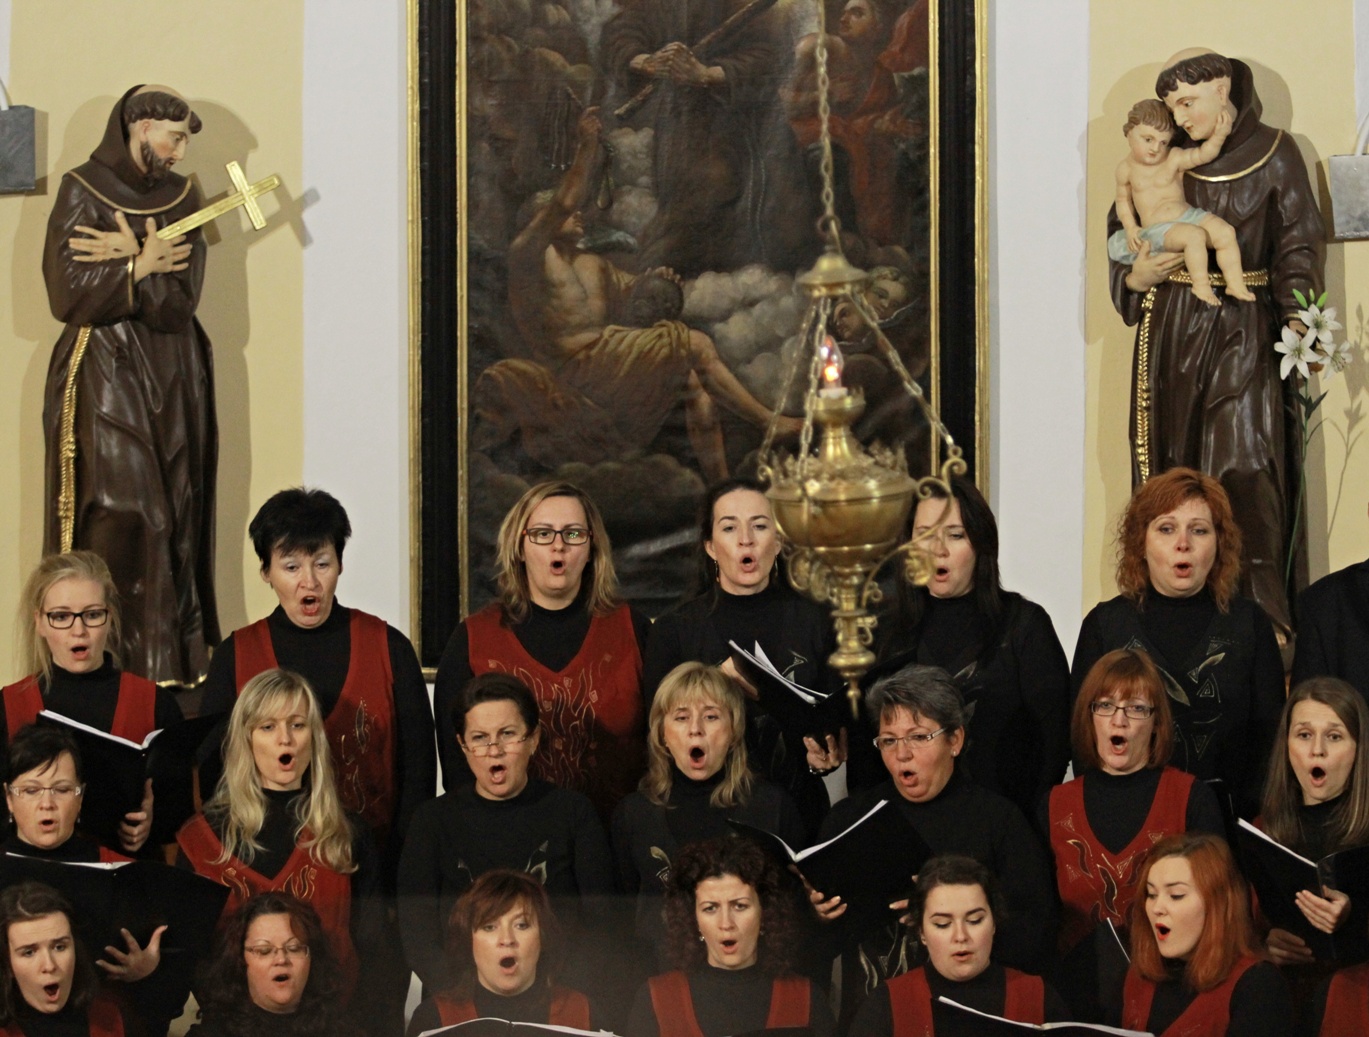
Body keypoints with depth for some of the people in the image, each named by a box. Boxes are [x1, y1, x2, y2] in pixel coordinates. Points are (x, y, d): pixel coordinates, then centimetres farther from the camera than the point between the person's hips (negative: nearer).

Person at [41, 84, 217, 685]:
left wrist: (128, 258, -15)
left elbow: (180, 298, -3)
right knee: (115, 519, -9)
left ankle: (176, 664, 7)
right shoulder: (81, 193, -3)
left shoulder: (181, 197, 9)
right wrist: (144, 264, -9)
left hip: (173, 381, 4)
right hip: (104, 380, -4)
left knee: (177, 518, 3)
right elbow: (67, 296, -13)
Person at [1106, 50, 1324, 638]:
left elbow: (1298, 244, 1)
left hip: (1243, 332, -3)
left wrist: (1296, 317, -13)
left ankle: (1258, 609, -10)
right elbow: (1121, 232, 16)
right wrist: (1134, 276, -5)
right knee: (1169, 467, 1)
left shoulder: (1274, 154, 3)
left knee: (1245, 468, -11)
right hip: (1170, 330, 3)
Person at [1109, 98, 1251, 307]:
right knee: (1194, 235, -32)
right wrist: (1131, 228, 0)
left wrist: (1219, 136, -29)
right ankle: (1200, 285, -21)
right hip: (1157, 228, -3)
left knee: (1225, 232, -17)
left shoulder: (1174, 159, -1)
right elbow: (1123, 200, 13)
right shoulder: (1126, 169, 2)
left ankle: (1235, 284, -8)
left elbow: (1202, 155, -12)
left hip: (1188, 216, 3)